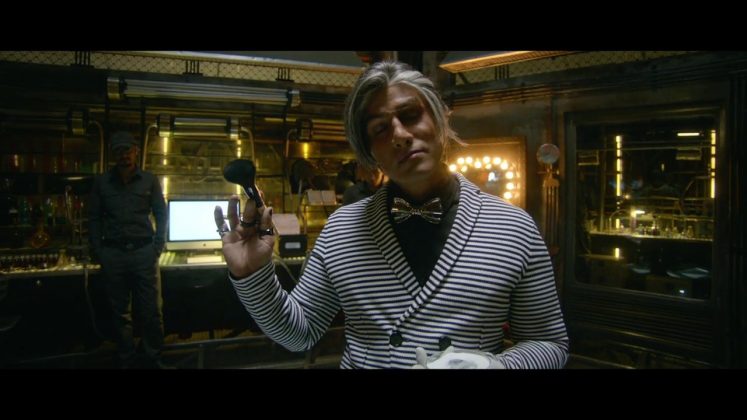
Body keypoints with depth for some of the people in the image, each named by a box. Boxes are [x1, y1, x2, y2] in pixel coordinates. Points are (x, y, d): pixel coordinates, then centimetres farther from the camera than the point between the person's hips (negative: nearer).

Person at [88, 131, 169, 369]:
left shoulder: (150, 181, 5)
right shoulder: (101, 183, 6)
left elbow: (161, 215, 8)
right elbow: (94, 218, 8)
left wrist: (158, 247, -1)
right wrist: (98, 252, 0)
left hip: (143, 251, -1)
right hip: (113, 254, 1)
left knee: (150, 311, 1)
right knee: (120, 311, 7)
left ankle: (153, 359, 14)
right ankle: (127, 361, 18)